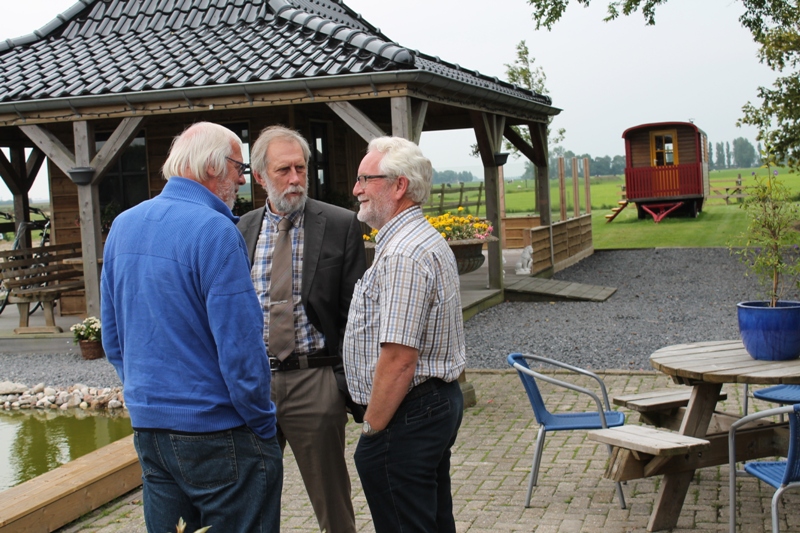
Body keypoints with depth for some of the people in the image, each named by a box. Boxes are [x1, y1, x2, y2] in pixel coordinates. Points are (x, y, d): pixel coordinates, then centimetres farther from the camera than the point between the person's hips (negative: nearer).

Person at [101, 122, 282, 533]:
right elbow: (239, 345, -19)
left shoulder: (123, 226, 7)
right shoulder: (214, 230, -17)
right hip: (213, 432, -8)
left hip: (147, 425, 8)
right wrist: (263, 425, -8)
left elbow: (112, 335, 14)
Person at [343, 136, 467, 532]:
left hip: (407, 416, -11)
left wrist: (372, 429, -16)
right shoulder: (428, 239, 13)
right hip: (441, 401, 11)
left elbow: (399, 359, -26)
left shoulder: (402, 256, -21)